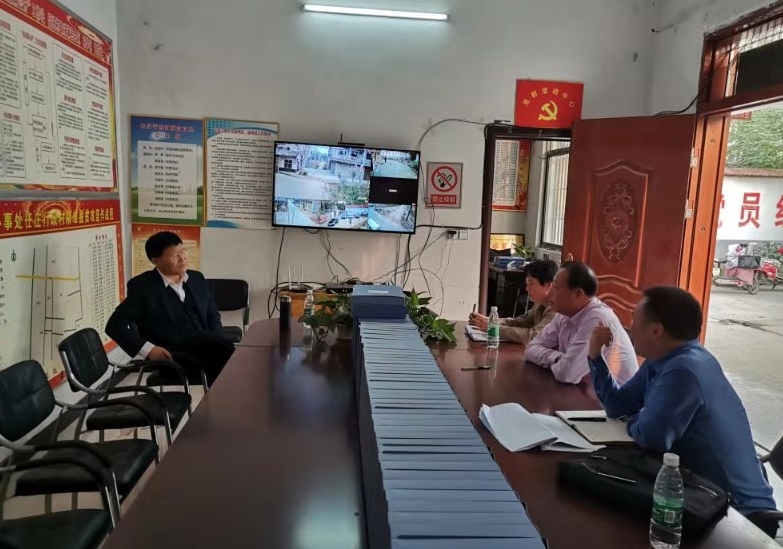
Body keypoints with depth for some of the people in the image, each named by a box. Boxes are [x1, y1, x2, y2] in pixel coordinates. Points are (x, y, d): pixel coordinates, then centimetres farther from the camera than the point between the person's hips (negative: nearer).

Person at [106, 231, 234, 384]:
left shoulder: (197, 279, 15)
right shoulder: (142, 286, 0)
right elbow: (115, 325, -3)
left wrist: (217, 344, 2)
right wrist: (148, 349, -15)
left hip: (205, 349, 5)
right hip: (174, 357, -5)